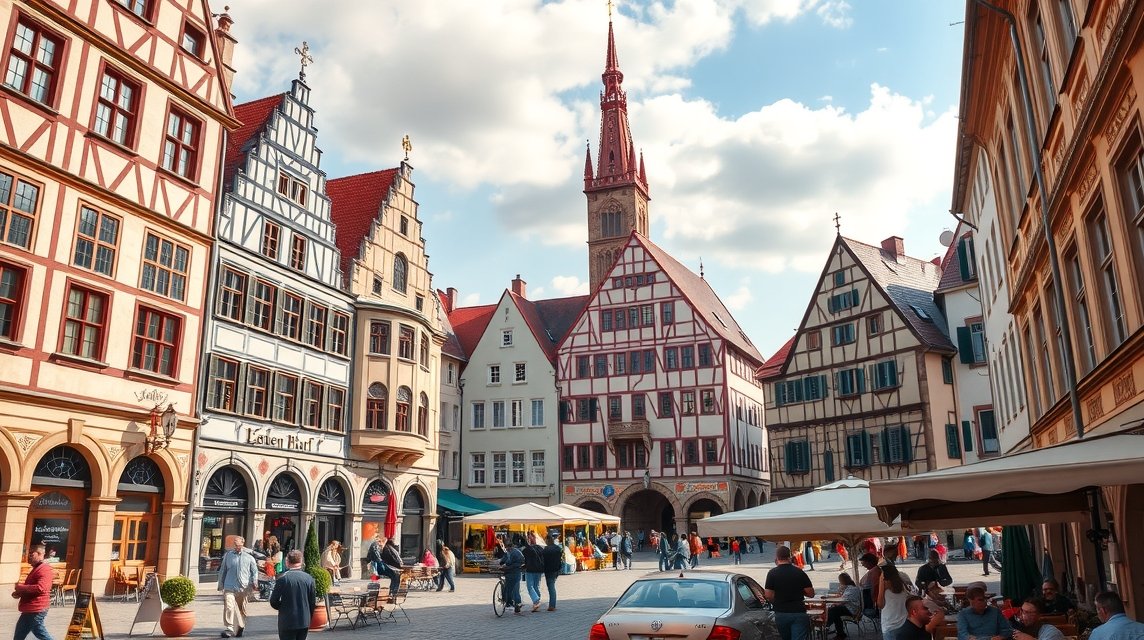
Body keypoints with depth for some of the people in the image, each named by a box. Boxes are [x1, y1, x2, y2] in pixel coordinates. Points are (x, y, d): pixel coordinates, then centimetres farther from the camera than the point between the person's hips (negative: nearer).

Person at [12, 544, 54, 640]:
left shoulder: (44, 569, -19)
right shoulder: (36, 568, 17)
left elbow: (40, 588, -32)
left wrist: (21, 587, -20)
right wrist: (19, 592, 7)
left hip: (36, 609, -11)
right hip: (30, 609, 11)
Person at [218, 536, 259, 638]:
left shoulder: (249, 555, 2)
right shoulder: (227, 555, 5)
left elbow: (254, 571, 8)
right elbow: (222, 571, 14)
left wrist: (254, 582, -4)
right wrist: (221, 585, 13)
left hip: (244, 588, 0)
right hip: (229, 587, 0)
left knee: (242, 610, 12)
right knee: (228, 607, -17)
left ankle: (240, 627, 29)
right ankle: (228, 629, -15)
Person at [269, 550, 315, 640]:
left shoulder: (282, 578, -12)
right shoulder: (309, 578, -3)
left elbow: (273, 602, -8)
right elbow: (313, 601, 3)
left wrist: (282, 608, 13)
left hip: (287, 622, -3)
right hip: (304, 622, 3)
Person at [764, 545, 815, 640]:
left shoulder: (772, 573, -4)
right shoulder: (800, 572, 1)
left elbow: (768, 595, -7)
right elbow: (810, 593, 3)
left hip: (781, 613, 0)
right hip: (799, 613, 0)